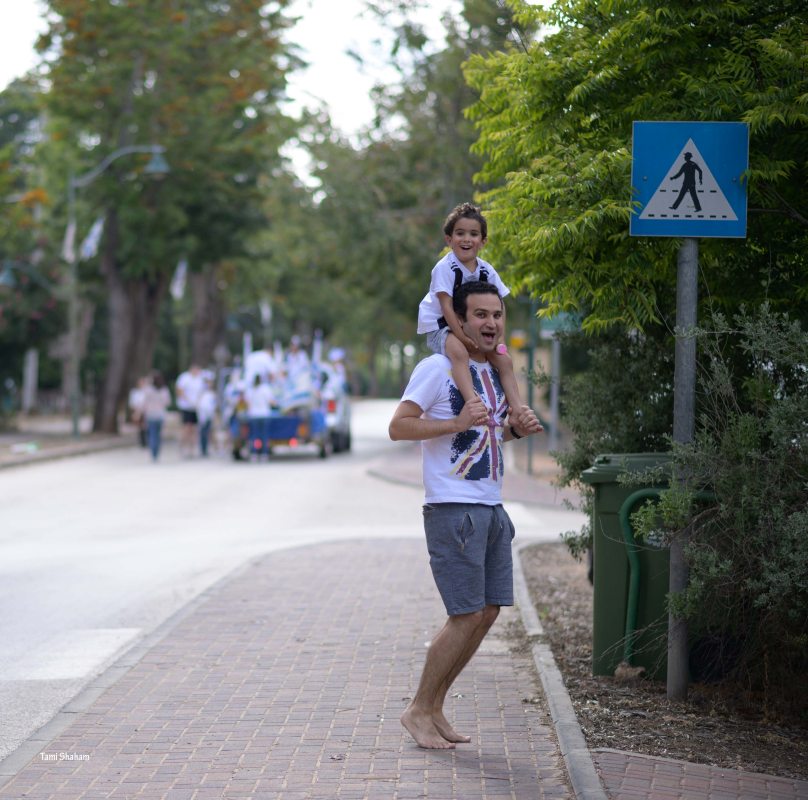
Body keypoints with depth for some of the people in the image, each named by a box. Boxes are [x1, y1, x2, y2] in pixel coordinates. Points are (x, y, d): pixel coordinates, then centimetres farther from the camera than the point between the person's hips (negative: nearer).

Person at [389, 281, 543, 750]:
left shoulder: (494, 372, 15)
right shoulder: (438, 368, -10)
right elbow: (399, 427, -15)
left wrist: (515, 427, 7)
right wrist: (458, 423, -25)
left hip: (492, 509, 9)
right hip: (454, 510, -8)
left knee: (489, 612, 7)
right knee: (468, 616, -9)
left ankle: (435, 707, 17)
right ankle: (418, 711, 4)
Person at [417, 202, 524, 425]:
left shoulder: (486, 271, 1)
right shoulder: (445, 268, -18)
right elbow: (446, 306, -22)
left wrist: (498, 337, -9)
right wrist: (462, 337, -27)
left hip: (471, 329, 7)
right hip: (439, 327, -7)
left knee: (504, 361, -7)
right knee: (459, 352, -38)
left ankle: (517, 408, -7)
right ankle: (472, 401, -51)